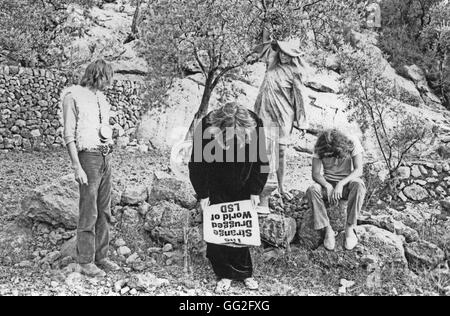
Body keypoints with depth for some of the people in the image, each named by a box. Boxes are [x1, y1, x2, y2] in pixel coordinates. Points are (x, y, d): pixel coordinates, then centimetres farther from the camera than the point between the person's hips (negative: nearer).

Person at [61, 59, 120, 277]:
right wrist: (77, 167, -16)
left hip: (106, 156, 7)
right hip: (88, 155, -7)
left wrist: (109, 158, 15)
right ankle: (85, 262, 5)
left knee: (104, 211, 9)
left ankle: (101, 256, 18)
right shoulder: (73, 96, -6)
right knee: (89, 212, -4)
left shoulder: (100, 97, 17)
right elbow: (69, 135, -10)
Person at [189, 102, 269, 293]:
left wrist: (255, 192, -12)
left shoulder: (255, 126, -24)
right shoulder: (205, 129, -28)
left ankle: (244, 272, 24)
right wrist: (202, 195, -15)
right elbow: (197, 165, -16)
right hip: (216, 189, -1)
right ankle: (225, 274, 16)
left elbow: (260, 161, -11)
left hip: (243, 188, 1)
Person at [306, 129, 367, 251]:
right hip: (328, 183, 1)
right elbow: (315, 174, -13)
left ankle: (350, 229, -28)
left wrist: (341, 183, -35)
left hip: (348, 182, -1)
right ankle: (328, 230, -25)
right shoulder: (319, 148, -12)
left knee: (359, 185, -37)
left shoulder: (353, 143, -16)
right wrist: (328, 186, -33)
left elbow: (358, 170, -21)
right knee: (312, 190, -31)